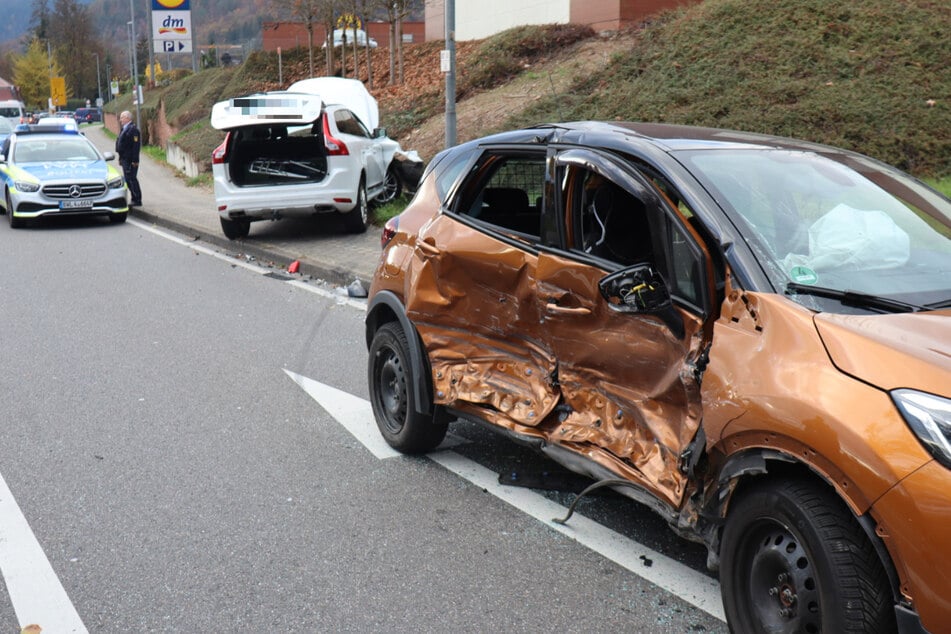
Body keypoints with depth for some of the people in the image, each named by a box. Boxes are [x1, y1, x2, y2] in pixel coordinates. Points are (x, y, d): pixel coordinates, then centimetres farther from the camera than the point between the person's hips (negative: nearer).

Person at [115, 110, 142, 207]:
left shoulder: (133, 130, -15)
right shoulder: (124, 129, 16)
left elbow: (136, 146, -20)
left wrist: (134, 160, -23)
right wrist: (121, 158, 20)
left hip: (130, 161, -10)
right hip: (125, 159, 10)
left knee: (132, 179, -8)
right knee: (128, 180, 12)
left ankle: (137, 200, -3)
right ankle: (134, 199, 18)